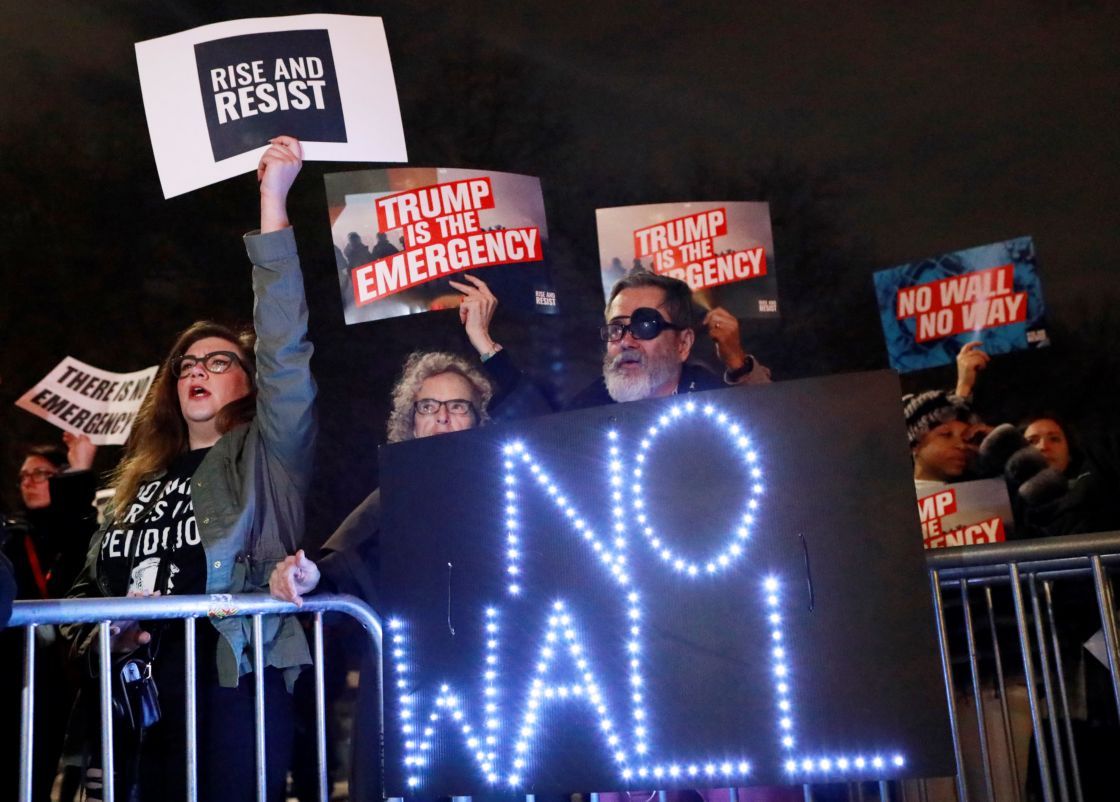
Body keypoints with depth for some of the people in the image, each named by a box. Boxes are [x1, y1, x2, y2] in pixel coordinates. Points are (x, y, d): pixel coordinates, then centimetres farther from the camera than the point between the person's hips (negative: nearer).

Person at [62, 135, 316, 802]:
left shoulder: (267, 456, 4)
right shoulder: (143, 480, 20)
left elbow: (285, 351, -11)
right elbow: (92, 585, 26)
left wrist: (273, 202, -15)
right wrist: (100, 636, 3)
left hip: (233, 689, -5)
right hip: (135, 697, 5)